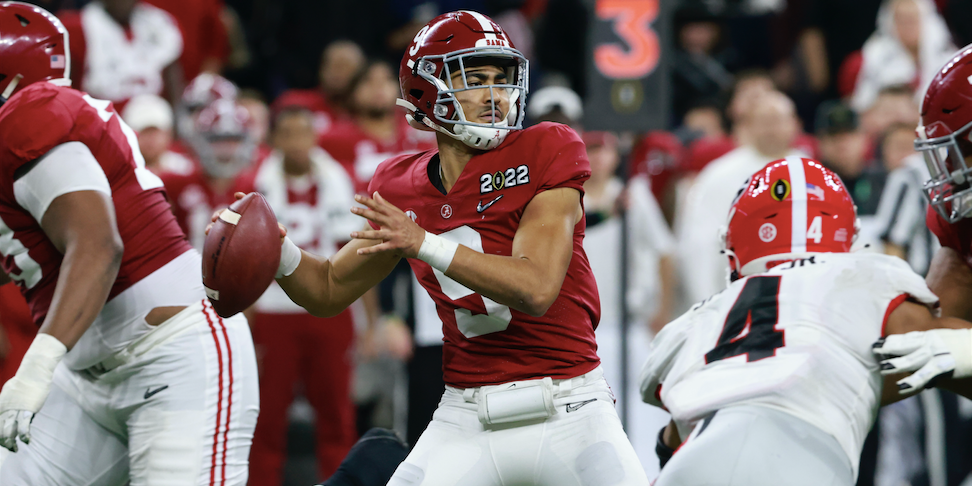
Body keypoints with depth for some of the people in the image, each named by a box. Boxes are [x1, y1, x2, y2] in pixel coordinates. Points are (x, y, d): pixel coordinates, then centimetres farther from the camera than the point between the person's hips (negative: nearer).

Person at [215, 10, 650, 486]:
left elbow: (536, 288, -19)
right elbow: (329, 290, 17)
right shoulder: (402, 189, 5)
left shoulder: (546, 153, -8)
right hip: (468, 423, 3)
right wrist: (277, 250, -4)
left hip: (568, 413, -3)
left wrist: (425, 244, -25)